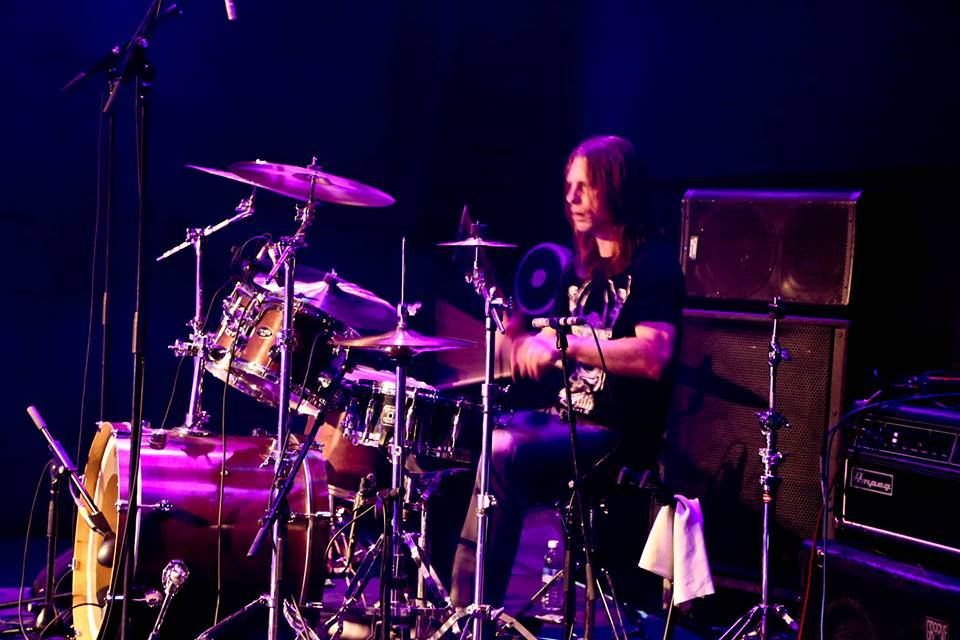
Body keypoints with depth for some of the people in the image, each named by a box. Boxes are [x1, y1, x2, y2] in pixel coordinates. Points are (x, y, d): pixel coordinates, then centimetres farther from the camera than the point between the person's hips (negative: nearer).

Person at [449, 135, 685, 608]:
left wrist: (566, 344, -26)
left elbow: (654, 356, -25)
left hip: (619, 435, -9)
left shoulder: (653, 264, -10)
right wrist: (526, 340, -2)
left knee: (503, 457, -29)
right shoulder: (582, 264, 14)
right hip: (565, 417, 9)